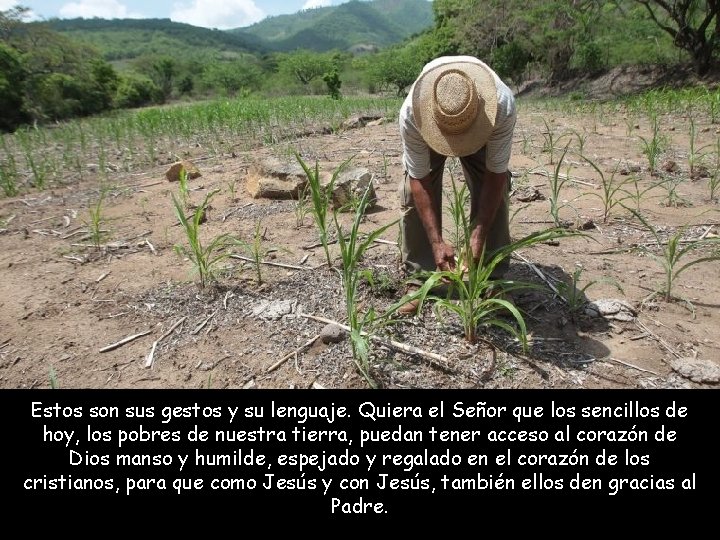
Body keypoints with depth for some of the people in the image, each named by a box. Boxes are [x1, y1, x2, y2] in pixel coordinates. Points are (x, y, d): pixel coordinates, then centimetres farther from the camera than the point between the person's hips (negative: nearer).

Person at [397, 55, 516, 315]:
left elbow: (496, 174, -32)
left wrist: (479, 235, -37)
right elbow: (419, 179, -33)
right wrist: (437, 241, -38)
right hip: (428, 127, 0)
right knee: (412, 193, -15)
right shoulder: (410, 114, -42)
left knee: (493, 192, -15)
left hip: (481, 127, 0)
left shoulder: (503, 105, -42)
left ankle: (492, 278, -1)